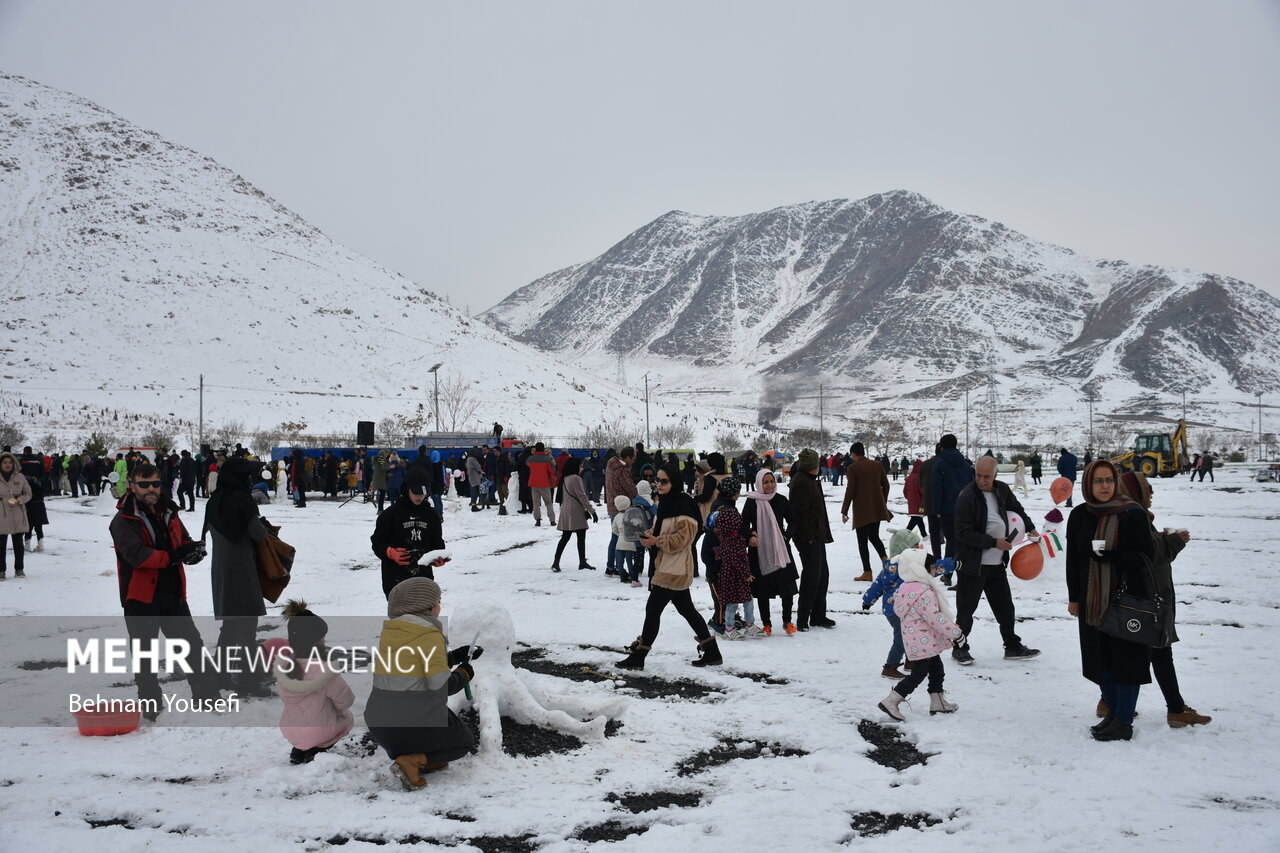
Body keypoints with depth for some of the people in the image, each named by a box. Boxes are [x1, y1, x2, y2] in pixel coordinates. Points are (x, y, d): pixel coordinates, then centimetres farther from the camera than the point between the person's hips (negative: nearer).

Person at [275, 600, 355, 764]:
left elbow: (284, 697, 3)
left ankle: (298, 750, 16)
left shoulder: (282, 666, -13)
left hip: (289, 731, 5)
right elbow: (346, 701, -15)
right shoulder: (325, 672, -29)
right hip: (319, 731, -5)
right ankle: (316, 749, 5)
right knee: (348, 717, 26)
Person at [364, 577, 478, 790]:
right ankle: (410, 761, -4)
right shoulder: (430, 635, -12)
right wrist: (464, 673, 2)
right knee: (466, 741, 20)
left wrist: (454, 657, 25)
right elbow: (440, 683, -18)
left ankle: (426, 760, 17)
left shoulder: (389, 631, 11)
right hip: (416, 724, -7)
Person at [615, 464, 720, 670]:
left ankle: (638, 656, 3)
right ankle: (712, 652, 22)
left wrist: (657, 541, -21)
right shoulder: (666, 503, 13)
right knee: (686, 608, 15)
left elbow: (683, 537, -22)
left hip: (674, 569, -10)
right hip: (667, 566, 10)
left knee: (653, 609, -6)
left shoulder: (684, 504, -17)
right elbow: (660, 531, 22)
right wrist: (648, 536, 2)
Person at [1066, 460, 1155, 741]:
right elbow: (1073, 560, 10)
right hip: (1093, 600, 5)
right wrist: (1074, 597, 11)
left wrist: (1111, 557, -22)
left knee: (1126, 658, 0)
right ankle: (1113, 712, 28)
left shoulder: (1133, 514, -9)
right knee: (1101, 658, 11)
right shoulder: (1079, 516, 5)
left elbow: (1146, 555, -9)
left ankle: (1124, 722, 10)